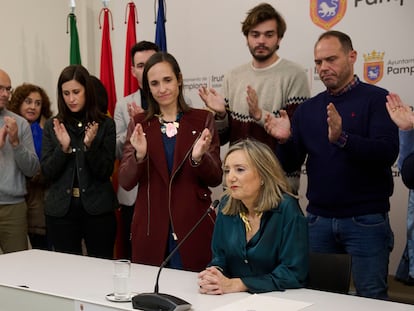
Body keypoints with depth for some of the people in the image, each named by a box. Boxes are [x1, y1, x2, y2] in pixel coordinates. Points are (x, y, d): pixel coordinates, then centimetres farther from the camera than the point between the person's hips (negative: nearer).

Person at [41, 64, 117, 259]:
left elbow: (106, 172, -3)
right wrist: (63, 148, -14)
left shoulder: (105, 124, 0)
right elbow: (47, 172, 2)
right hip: (61, 209, 2)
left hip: (98, 208, -2)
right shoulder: (52, 126, 6)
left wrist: (90, 145, -19)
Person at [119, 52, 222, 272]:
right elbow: (125, 182, 1)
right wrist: (139, 155, -17)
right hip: (150, 229, 1)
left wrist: (198, 157, -19)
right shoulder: (139, 124, 6)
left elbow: (215, 179, 0)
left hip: (194, 228, -1)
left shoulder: (202, 120, 2)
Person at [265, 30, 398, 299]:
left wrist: (342, 138, -30)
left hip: (366, 220, -4)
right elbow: (290, 164, 9)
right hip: (319, 219, 4)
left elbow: (387, 153, -16)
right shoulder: (308, 108, 11)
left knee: (371, 297, 2)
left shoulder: (377, 99, -3)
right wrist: (285, 141, -12)